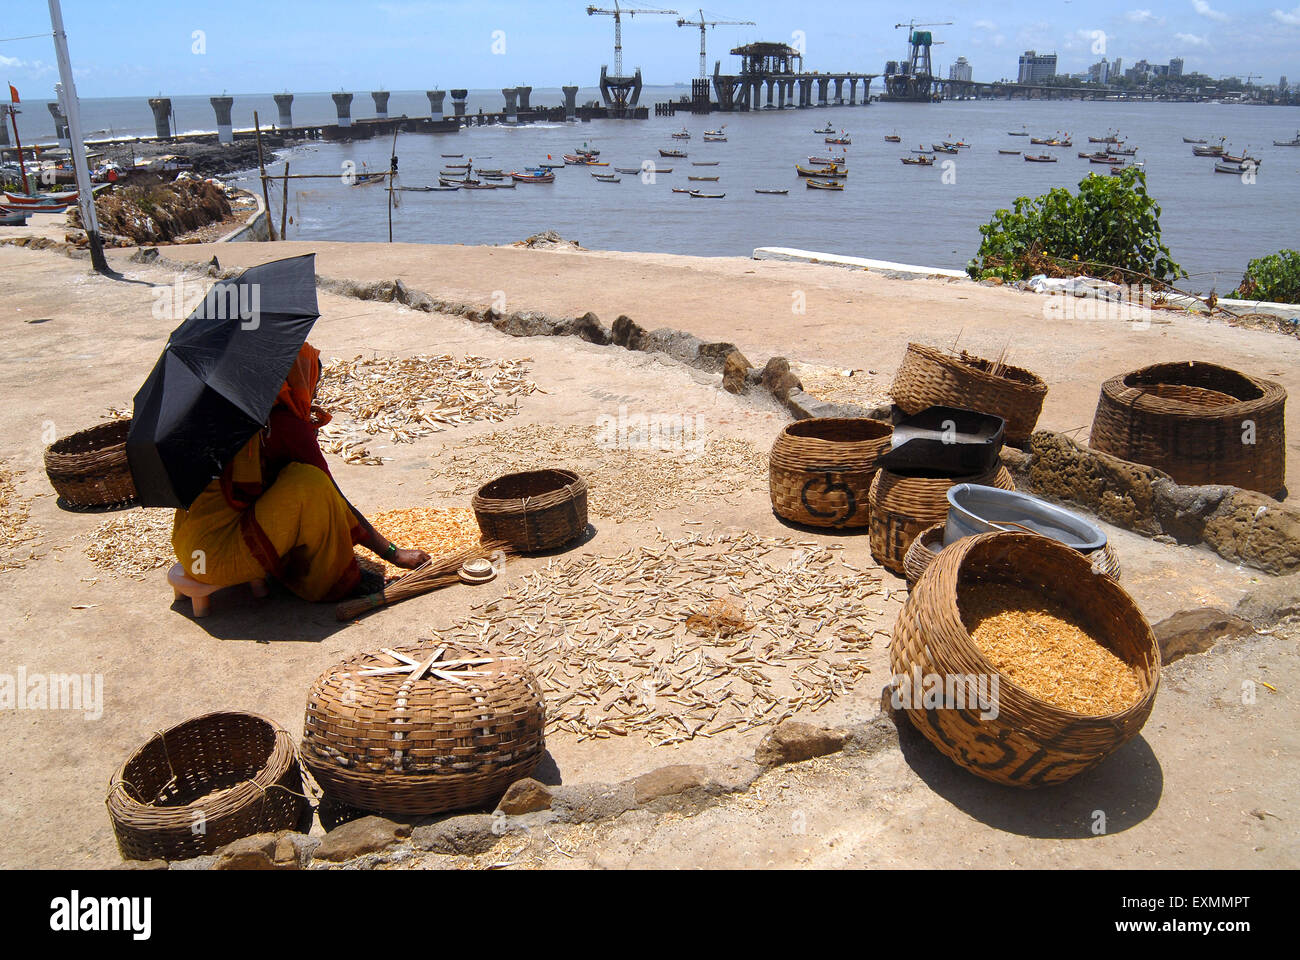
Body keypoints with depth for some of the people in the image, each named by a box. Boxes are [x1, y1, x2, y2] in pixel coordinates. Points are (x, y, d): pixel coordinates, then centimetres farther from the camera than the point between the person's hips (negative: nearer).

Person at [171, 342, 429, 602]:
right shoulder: (289, 425, -12)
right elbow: (337, 501, -10)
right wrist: (393, 553, -4)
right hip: (216, 559, -10)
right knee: (310, 483, -18)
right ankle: (330, 580, -3)